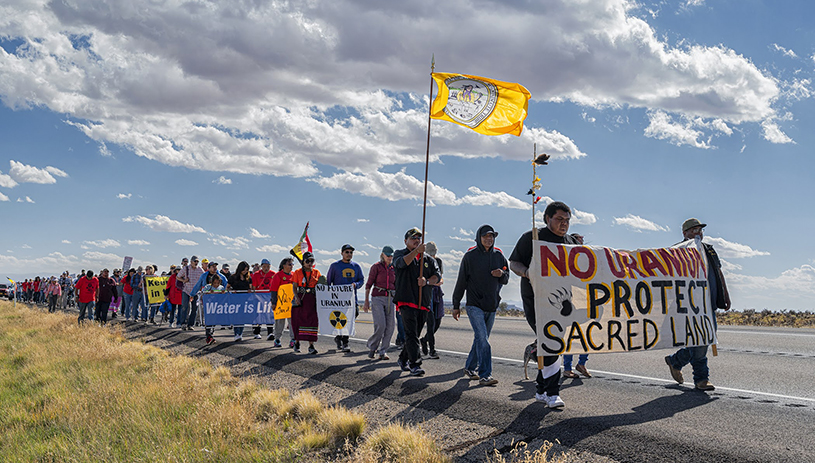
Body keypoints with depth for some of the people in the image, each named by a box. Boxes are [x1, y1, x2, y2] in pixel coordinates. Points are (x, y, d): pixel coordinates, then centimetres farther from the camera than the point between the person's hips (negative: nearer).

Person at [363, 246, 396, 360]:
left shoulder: (393, 269, 13)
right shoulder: (376, 267, 0)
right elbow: (368, 285, -1)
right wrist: (366, 301, -6)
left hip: (390, 299, 5)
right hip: (377, 298, -5)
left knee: (390, 326, -3)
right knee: (380, 325, -15)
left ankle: (383, 352, 7)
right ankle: (372, 346, 9)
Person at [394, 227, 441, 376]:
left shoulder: (429, 259, 18)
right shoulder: (400, 254, 7)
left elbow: (437, 276, 8)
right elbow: (402, 263, -16)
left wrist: (427, 281, -12)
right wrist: (416, 251, -30)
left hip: (423, 302, 5)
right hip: (406, 301, -5)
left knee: (415, 334, 11)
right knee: (411, 334, -14)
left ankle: (403, 359, 28)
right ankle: (414, 365, -16)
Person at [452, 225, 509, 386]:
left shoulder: (499, 256, 10)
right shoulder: (470, 256, -2)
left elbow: (506, 280, 16)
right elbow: (461, 281, 1)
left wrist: (502, 274, -9)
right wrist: (456, 305, 1)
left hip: (492, 306, 5)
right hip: (474, 305, -5)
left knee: (481, 339, 12)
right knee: (482, 338, -16)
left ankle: (470, 368, 28)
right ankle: (484, 375, -19)